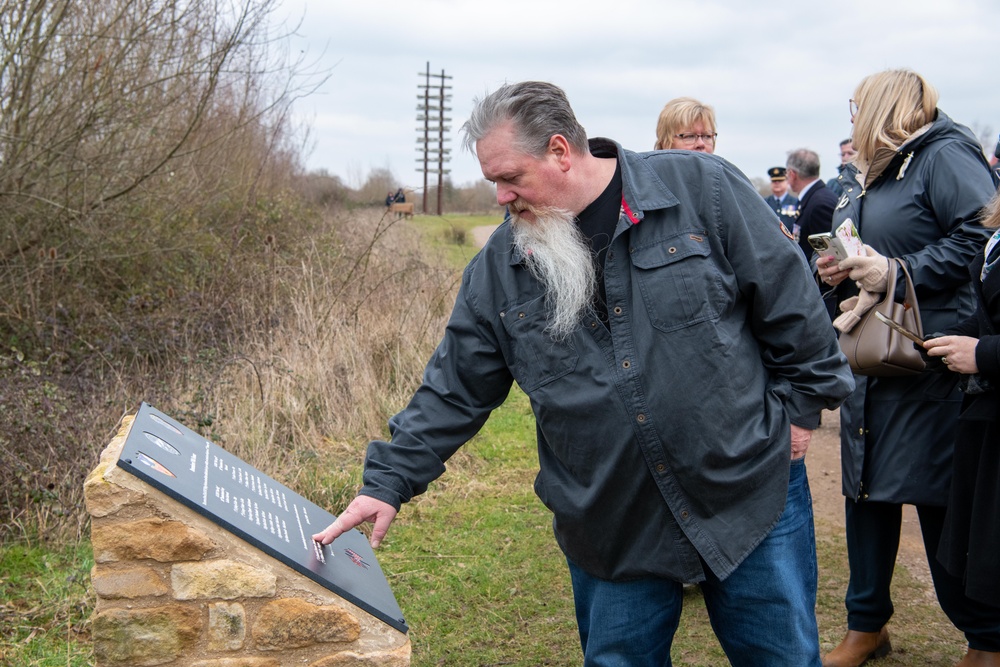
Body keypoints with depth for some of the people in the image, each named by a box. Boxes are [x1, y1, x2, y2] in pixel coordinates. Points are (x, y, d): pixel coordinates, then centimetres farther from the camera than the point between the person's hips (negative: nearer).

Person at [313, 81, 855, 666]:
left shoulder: (702, 189, -10)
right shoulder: (499, 267, 0)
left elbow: (787, 295, -3)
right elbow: (454, 391, 4)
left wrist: (801, 407, -1)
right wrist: (389, 482, 0)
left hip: (753, 492, -2)